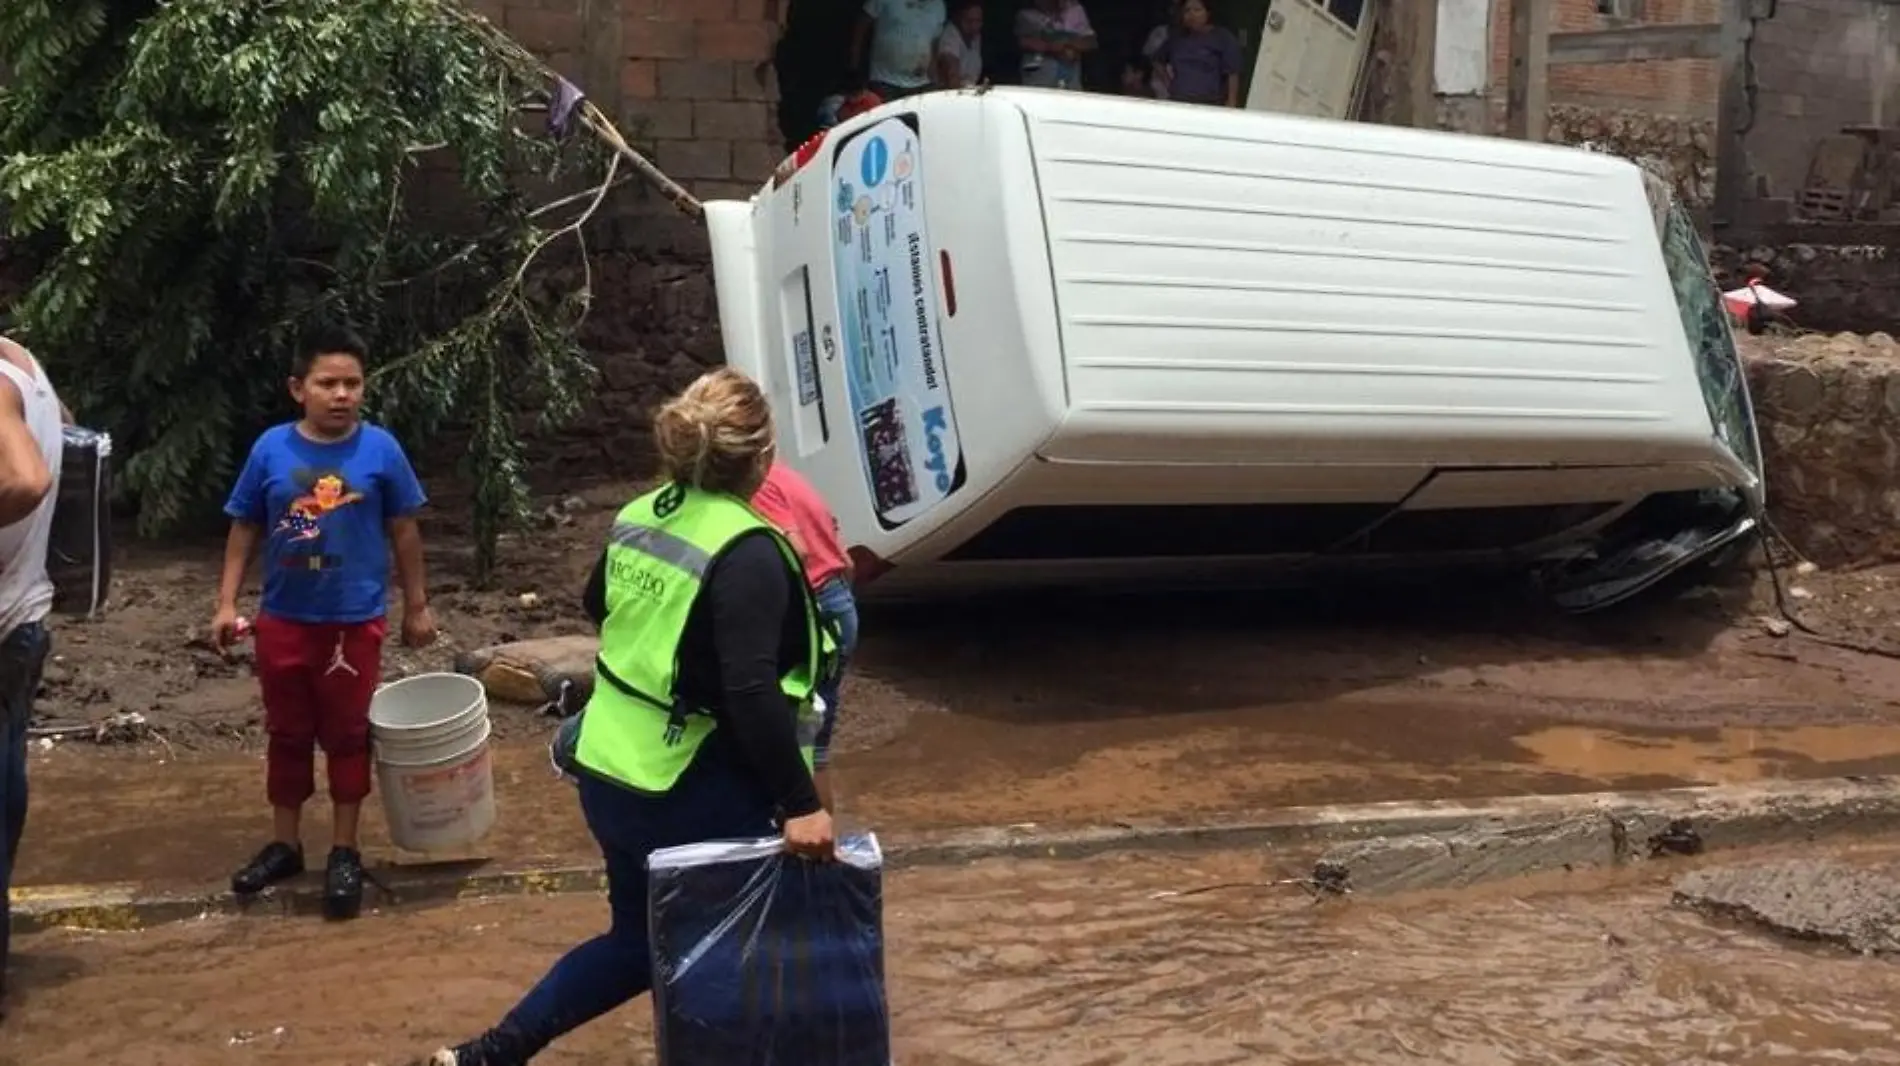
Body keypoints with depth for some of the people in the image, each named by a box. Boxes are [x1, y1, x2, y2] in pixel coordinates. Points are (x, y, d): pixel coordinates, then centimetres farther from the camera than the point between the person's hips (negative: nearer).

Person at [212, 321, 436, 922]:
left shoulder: (380, 449, -8)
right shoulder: (271, 449, -5)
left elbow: (404, 532, 1)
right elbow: (244, 529, 4)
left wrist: (416, 607, 4)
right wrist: (227, 603, 0)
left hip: (355, 620, -2)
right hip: (283, 619, 2)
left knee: (347, 736, 8)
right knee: (287, 735, 15)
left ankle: (345, 853, 20)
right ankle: (284, 844, 30)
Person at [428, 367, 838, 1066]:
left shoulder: (638, 519, 4)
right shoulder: (747, 551, -20)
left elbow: (598, 605, 25)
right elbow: (752, 692, -29)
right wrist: (798, 802, -27)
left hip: (612, 775, 8)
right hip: (696, 794, -8)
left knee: (638, 940, 23)